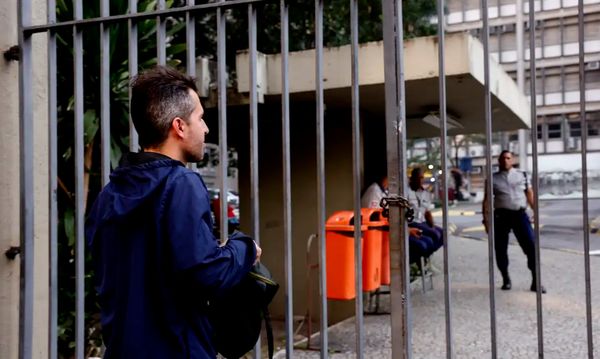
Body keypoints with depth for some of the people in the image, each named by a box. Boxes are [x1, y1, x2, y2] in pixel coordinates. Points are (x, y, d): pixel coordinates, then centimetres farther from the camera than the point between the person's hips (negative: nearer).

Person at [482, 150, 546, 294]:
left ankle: (535, 281, 0)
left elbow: (530, 194, 10)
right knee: (500, 249, 5)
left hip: (520, 214, 0)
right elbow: (487, 200, 6)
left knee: (531, 246, -8)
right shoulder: (493, 179, 9)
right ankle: (506, 279, 23)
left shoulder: (522, 175, 12)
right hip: (501, 216, 0)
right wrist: (486, 218, -1)